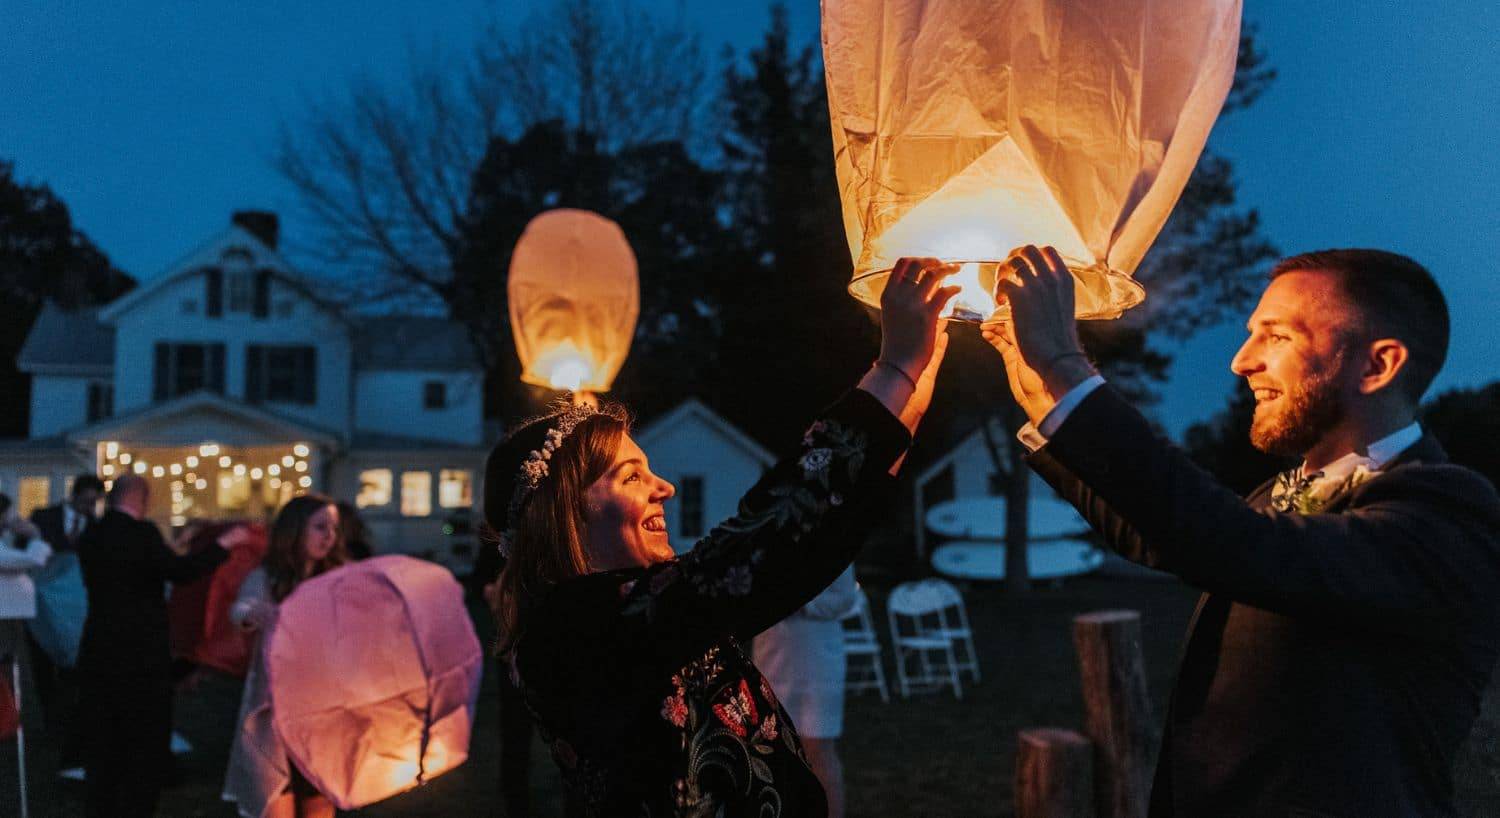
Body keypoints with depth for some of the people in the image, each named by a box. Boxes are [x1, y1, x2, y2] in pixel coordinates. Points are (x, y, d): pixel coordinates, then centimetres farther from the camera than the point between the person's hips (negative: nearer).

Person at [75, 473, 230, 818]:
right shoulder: (142, 532, -13)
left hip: (97, 653, 6)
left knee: (101, 739, 13)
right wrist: (223, 545, -11)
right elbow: (178, 570, -21)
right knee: (146, 739, 4)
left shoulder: (90, 537, 7)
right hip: (141, 655, -6)